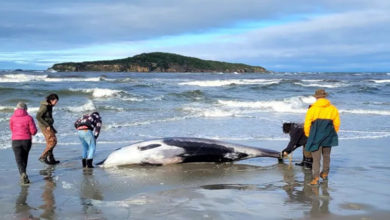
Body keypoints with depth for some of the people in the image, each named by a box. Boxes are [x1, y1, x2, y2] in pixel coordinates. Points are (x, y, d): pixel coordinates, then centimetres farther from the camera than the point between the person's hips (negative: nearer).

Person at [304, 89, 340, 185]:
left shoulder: (312, 109, -9)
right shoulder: (333, 109, 1)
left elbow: (307, 124, -7)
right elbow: (337, 123, 5)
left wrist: (308, 136, 8)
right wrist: (332, 134, 20)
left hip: (315, 137, -3)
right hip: (328, 138, 3)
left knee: (316, 158, 0)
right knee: (326, 156, 20)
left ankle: (316, 178, -9)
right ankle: (325, 174, 34)